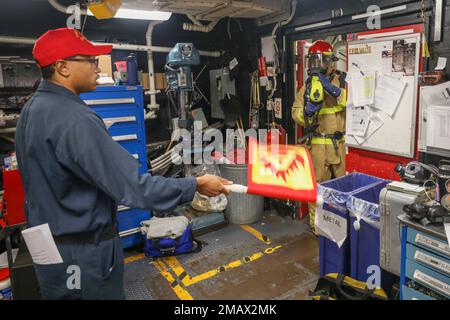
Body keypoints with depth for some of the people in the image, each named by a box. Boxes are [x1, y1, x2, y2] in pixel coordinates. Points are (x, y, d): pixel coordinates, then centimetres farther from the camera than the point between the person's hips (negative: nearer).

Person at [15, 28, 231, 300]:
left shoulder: (32, 109, 3)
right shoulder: (75, 120, -29)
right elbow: (131, 186, -31)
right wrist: (196, 185, -24)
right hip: (84, 249, -9)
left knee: (59, 293, 26)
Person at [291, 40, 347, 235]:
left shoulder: (340, 81, 5)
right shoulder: (307, 87, 1)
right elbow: (296, 115, -5)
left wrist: (330, 87, -27)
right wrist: (308, 109, -25)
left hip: (338, 143, 3)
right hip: (317, 144, -2)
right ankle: (317, 224, 14)